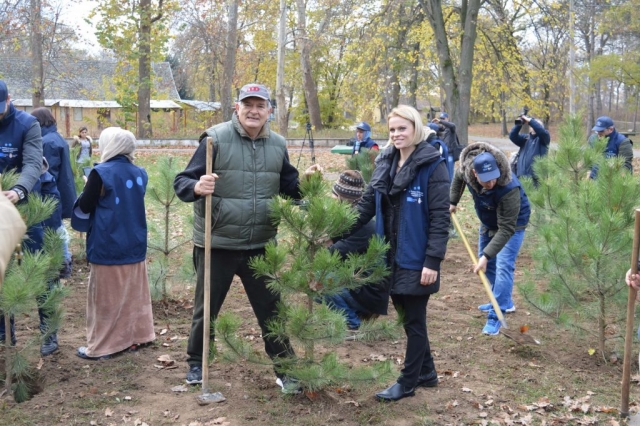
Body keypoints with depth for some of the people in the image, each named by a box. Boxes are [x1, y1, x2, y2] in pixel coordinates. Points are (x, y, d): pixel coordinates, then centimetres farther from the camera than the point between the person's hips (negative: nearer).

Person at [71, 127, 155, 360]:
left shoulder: (101, 173, -15)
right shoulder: (139, 173, 4)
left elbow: (85, 207, -10)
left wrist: (89, 188, 7)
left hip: (108, 247, -6)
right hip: (135, 245, 6)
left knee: (106, 297, 2)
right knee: (134, 293, 15)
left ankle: (101, 346, 9)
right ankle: (136, 336, 23)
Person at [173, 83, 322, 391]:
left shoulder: (277, 145, 5)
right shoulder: (216, 139, -11)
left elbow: (288, 187, 16)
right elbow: (181, 182, -12)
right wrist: (197, 187, -34)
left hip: (260, 246, 3)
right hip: (216, 245, -3)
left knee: (271, 309, 11)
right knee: (206, 308, 12)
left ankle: (285, 369, 25)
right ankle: (196, 363, 34)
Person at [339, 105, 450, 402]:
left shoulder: (432, 165, -13)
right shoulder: (386, 162, 7)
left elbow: (440, 217, -15)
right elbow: (367, 204, 9)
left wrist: (433, 261, -20)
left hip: (416, 258, -7)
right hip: (391, 255, 7)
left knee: (414, 320, 6)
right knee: (406, 316, 17)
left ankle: (407, 382, 21)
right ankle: (426, 373, 34)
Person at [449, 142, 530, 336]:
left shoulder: (509, 188, -43)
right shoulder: (466, 168, -27)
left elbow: (506, 229, -39)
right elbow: (458, 178, 2)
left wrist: (486, 255, -43)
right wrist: (453, 202, 3)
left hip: (512, 223, -7)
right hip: (488, 222, 7)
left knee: (503, 266, -17)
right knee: (486, 263, 15)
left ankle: (495, 316, -13)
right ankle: (504, 302, 32)